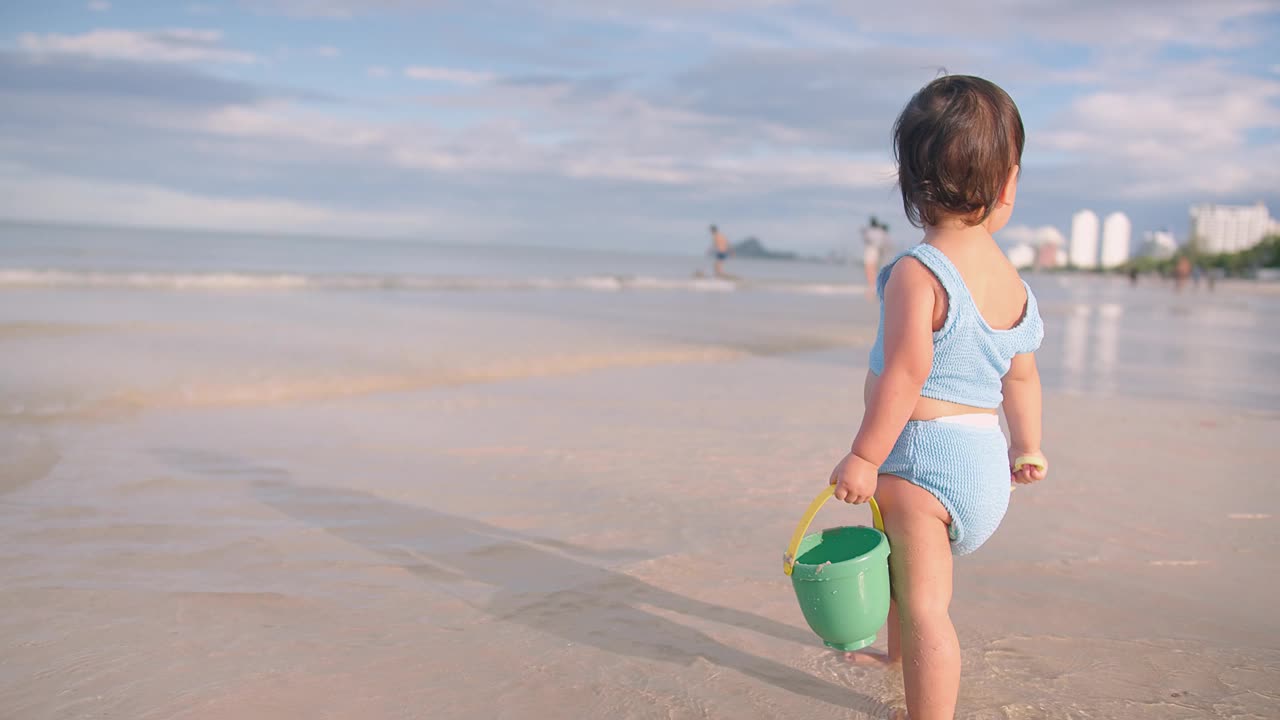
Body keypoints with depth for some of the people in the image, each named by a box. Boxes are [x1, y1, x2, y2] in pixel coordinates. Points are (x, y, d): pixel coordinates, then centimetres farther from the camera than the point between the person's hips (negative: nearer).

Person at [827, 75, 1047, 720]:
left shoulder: (915, 273, -19)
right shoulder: (1009, 277, 6)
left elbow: (904, 375, -25)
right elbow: (1021, 376, 14)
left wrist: (864, 456, -19)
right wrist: (1027, 448, 27)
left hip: (924, 455, -9)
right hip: (983, 458, 10)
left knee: (924, 603, -4)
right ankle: (895, 651, 55)